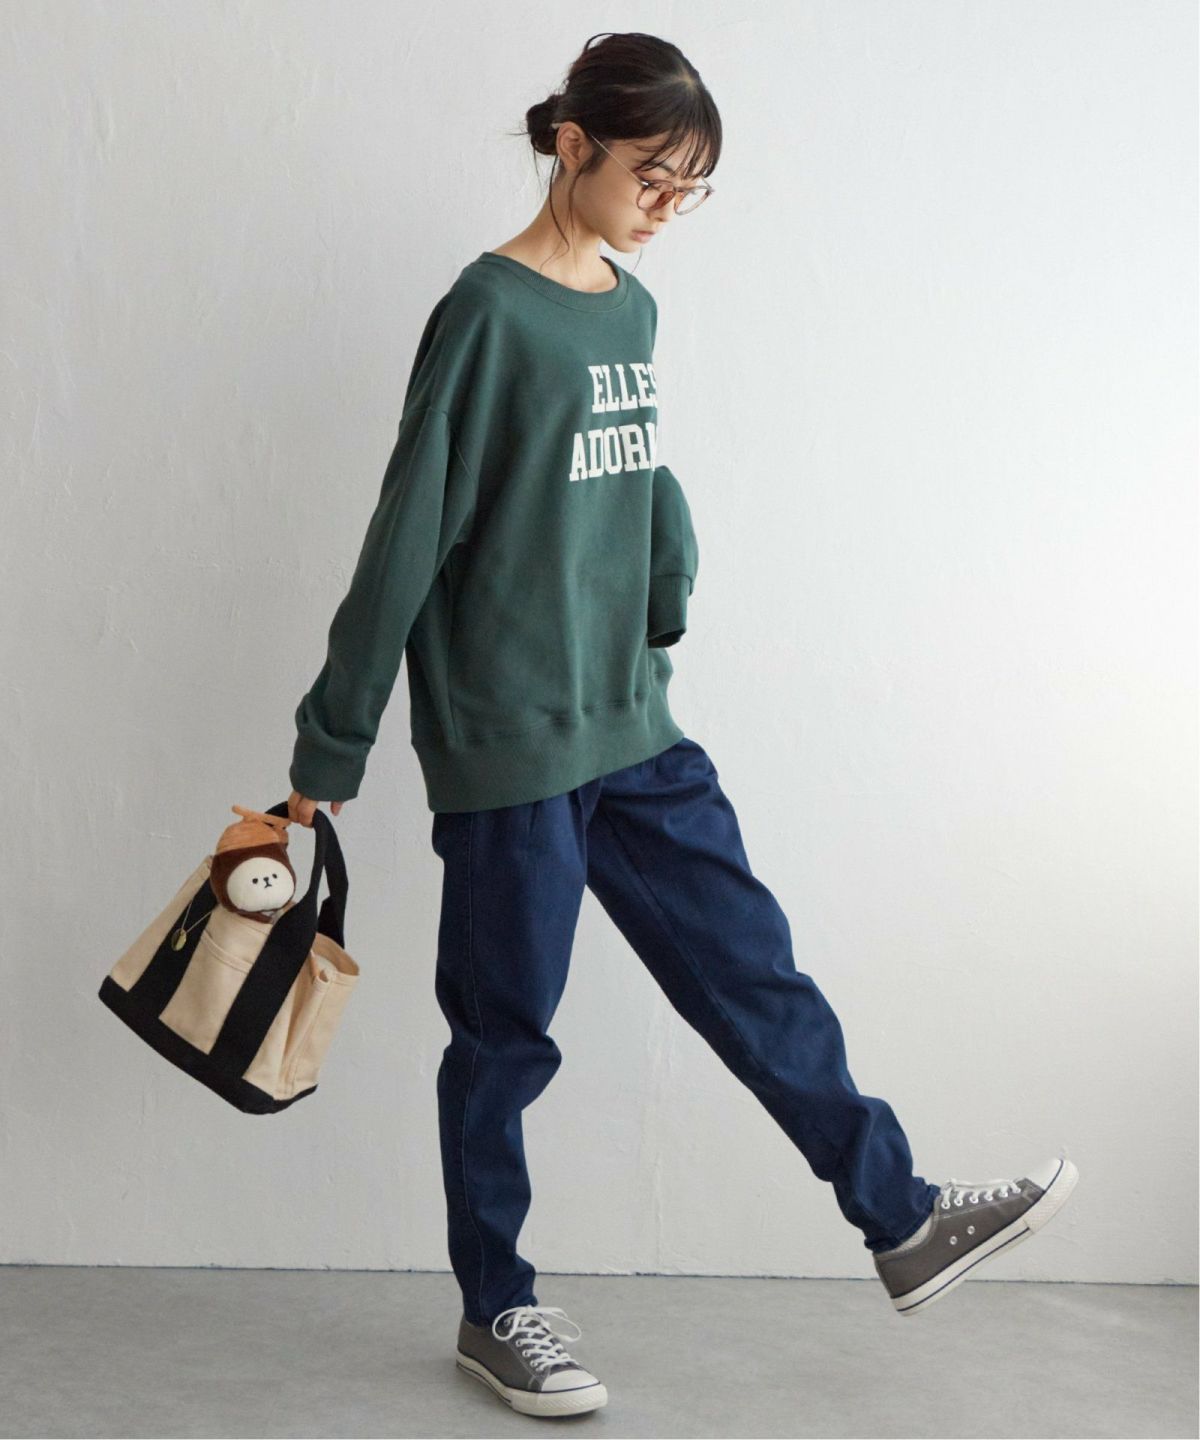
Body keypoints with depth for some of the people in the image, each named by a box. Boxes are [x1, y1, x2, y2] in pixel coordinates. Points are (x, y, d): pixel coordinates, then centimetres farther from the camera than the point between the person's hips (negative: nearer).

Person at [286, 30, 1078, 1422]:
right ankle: (496, 1311, 23)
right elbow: (409, 537, -13)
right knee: (507, 1031, 6)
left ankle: (901, 1220, 21)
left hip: (631, 725, 7)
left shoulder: (630, 308, 9)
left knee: (748, 961, 11)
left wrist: (665, 604, -1)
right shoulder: (491, 314, -13)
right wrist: (329, 750, -10)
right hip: (506, 740, -7)